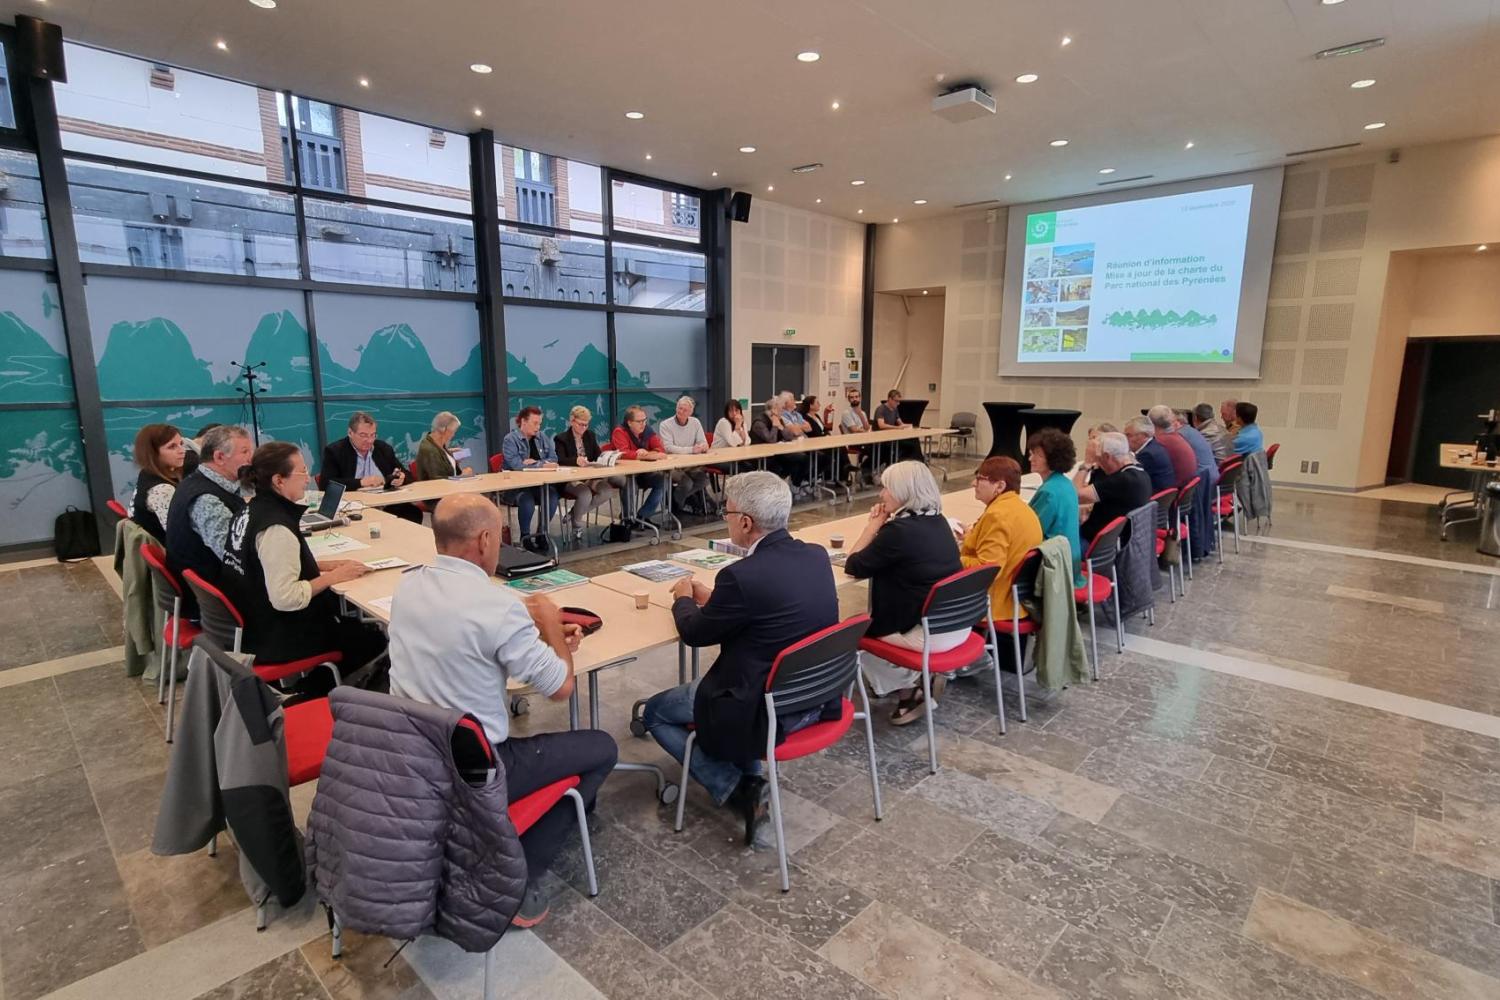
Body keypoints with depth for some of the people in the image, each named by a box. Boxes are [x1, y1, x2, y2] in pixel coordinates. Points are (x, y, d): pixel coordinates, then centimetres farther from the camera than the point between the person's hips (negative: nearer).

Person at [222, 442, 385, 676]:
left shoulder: (252, 509, 2)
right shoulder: (276, 528, -27)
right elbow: (285, 598, -30)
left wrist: (329, 565, 5)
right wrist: (333, 576, -17)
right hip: (276, 640, -9)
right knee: (373, 640, 4)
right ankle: (318, 689, 20)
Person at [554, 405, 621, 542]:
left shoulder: (590, 435, 16)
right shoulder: (561, 438, -1)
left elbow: (598, 455, 9)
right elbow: (560, 460, -17)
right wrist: (575, 460, -37)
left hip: (590, 477, 5)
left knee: (607, 491, -24)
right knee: (586, 494, -36)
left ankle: (576, 513, -5)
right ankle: (577, 527, -10)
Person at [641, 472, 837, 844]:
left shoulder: (742, 575, -26)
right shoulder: (817, 556, -4)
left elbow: (695, 633, -9)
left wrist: (684, 599, 12)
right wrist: (710, 597, 17)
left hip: (770, 711, -7)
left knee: (653, 712, 14)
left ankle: (737, 789, 6)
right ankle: (750, 777, 25)